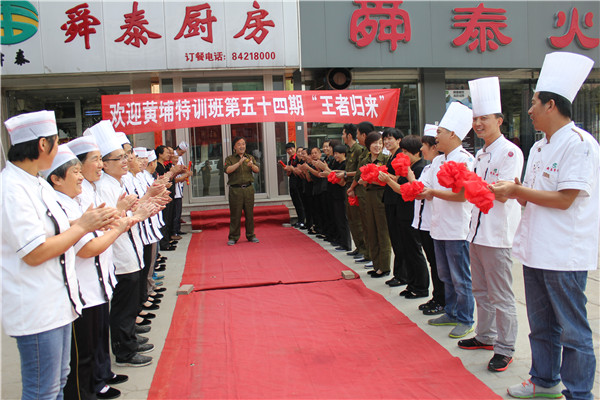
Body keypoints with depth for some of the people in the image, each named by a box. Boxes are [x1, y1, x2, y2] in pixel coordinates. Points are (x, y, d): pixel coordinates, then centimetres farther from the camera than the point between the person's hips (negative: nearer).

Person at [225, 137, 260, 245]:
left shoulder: (250, 157, 14)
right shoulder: (230, 159, 5)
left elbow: (257, 170, 2)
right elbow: (227, 170, -12)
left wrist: (252, 165, -19)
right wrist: (239, 163, -21)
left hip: (249, 188, 3)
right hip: (235, 189, -3)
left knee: (249, 213, 5)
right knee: (235, 214, -2)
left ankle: (251, 235, 17)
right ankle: (233, 237, 7)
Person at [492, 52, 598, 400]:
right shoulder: (540, 147, 14)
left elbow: (564, 199, -20)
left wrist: (516, 190, -14)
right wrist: (509, 191, -2)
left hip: (565, 253, -9)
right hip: (536, 250, 9)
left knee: (572, 330, 3)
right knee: (541, 325, 19)